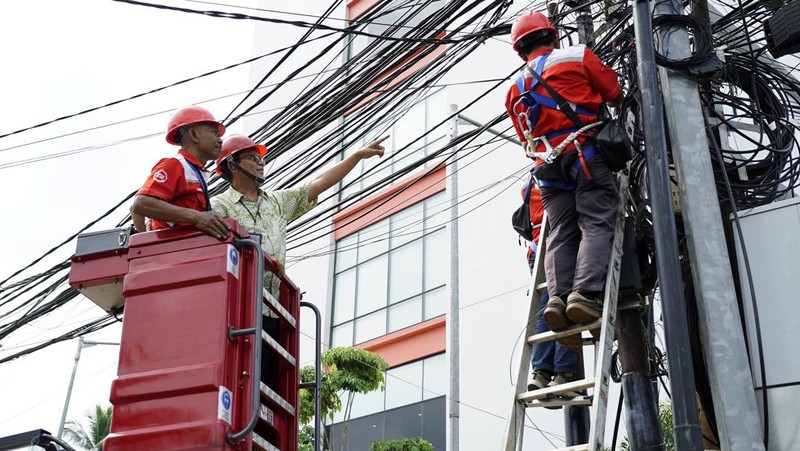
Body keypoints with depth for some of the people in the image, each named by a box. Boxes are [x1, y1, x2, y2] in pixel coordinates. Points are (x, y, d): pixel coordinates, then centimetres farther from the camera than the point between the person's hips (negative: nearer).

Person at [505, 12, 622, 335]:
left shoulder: (516, 89, 22)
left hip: (547, 166, 4)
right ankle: (585, 293, -26)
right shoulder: (577, 56, 9)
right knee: (596, 226, -9)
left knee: (561, 235, 2)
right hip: (585, 155, -4)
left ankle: (558, 295, -17)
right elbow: (613, 93, 14)